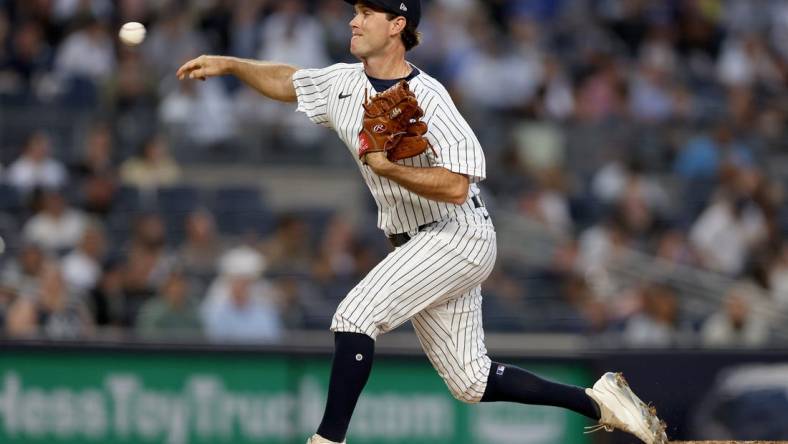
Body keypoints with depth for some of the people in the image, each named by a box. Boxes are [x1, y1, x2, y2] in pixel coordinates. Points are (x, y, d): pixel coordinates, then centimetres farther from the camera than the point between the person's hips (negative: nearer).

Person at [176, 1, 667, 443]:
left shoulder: (428, 98, -21)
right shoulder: (345, 83, 4)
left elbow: (455, 187, -28)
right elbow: (287, 82, 22)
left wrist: (387, 168, -26)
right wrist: (228, 64, 11)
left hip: (458, 238, -9)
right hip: (417, 246, 9)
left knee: (356, 315, -21)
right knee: (470, 381, 10)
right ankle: (597, 401, 20)